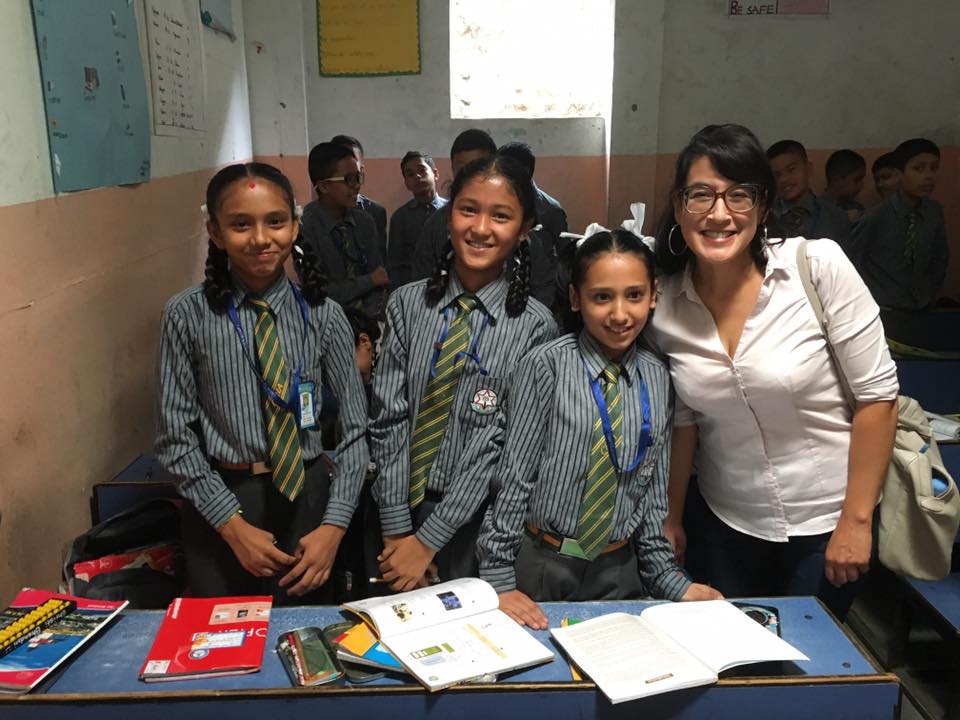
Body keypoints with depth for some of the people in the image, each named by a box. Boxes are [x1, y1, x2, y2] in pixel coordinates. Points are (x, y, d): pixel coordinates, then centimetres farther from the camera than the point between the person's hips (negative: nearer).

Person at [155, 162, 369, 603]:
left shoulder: (323, 315, -5)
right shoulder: (188, 316, -8)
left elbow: (355, 427, -4)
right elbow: (175, 435, -6)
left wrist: (334, 525, -11)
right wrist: (233, 524, -10)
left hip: (307, 498, 1)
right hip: (219, 503, 0)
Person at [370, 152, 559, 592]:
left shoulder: (534, 326, -11)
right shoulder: (408, 303, -4)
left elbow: (498, 441, -13)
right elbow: (388, 418, -6)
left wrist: (428, 540, -13)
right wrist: (396, 529, -10)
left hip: (474, 518, -2)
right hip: (398, 505, 2)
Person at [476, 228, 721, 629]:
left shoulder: (657, 378, 0)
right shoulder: (547, 366, -14)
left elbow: (653, 489, 6)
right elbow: (514, 474, -11)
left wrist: (670, 580, 5)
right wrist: (498, 580, -10)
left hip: (620, 570, 4)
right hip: (540, 565, -3)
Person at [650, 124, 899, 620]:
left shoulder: (819, 265, -19)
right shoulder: (664, 304, -9)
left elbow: (877, 394, -14)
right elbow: (684, 420, 2)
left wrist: (856, 520, -12)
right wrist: (670, 519, 7)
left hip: (826, 520, -2)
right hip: (728, 522, 3)